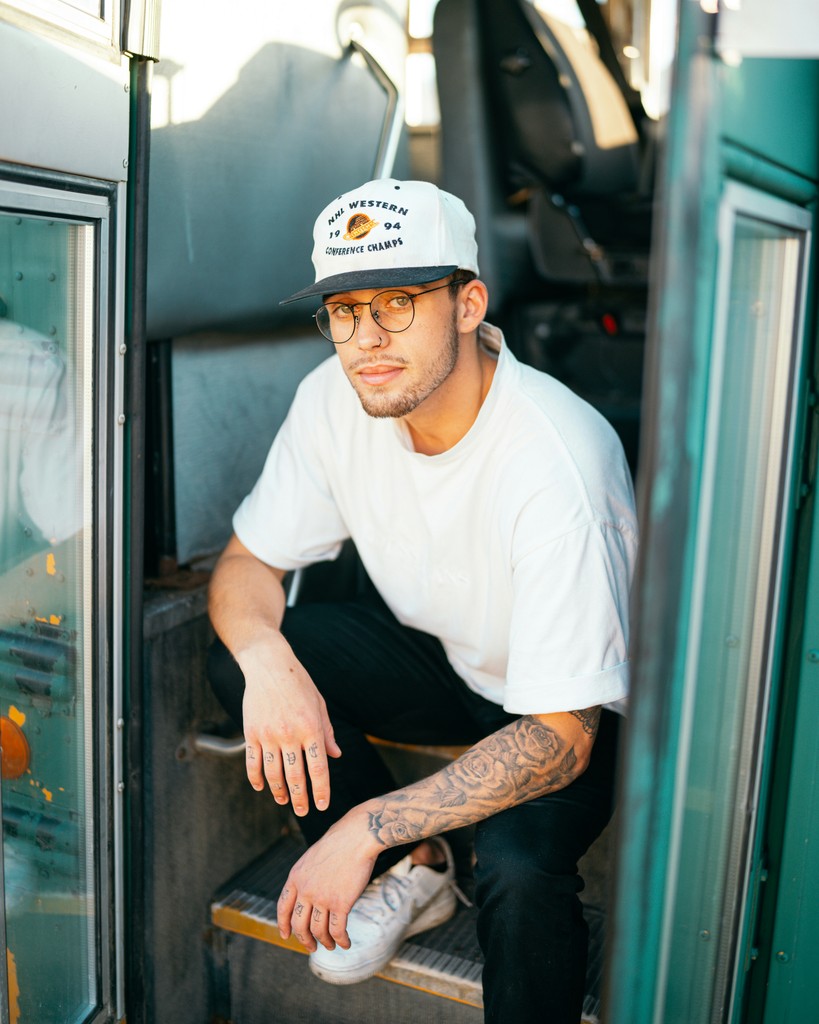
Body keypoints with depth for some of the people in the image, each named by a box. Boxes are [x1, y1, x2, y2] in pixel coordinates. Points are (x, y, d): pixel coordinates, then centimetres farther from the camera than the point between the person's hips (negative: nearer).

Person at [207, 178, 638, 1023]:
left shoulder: (557, 463, -33)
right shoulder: (334, 399, -15)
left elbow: (561, 737, -30)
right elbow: (246, 562, -5)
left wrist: (365, 827, -31)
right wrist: (268, 661, -28)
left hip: (569, 708, -5)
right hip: (438, 655, 6)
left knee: (518, 865, -34)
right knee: (239, 658, -17)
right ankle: (409, 873, 2)